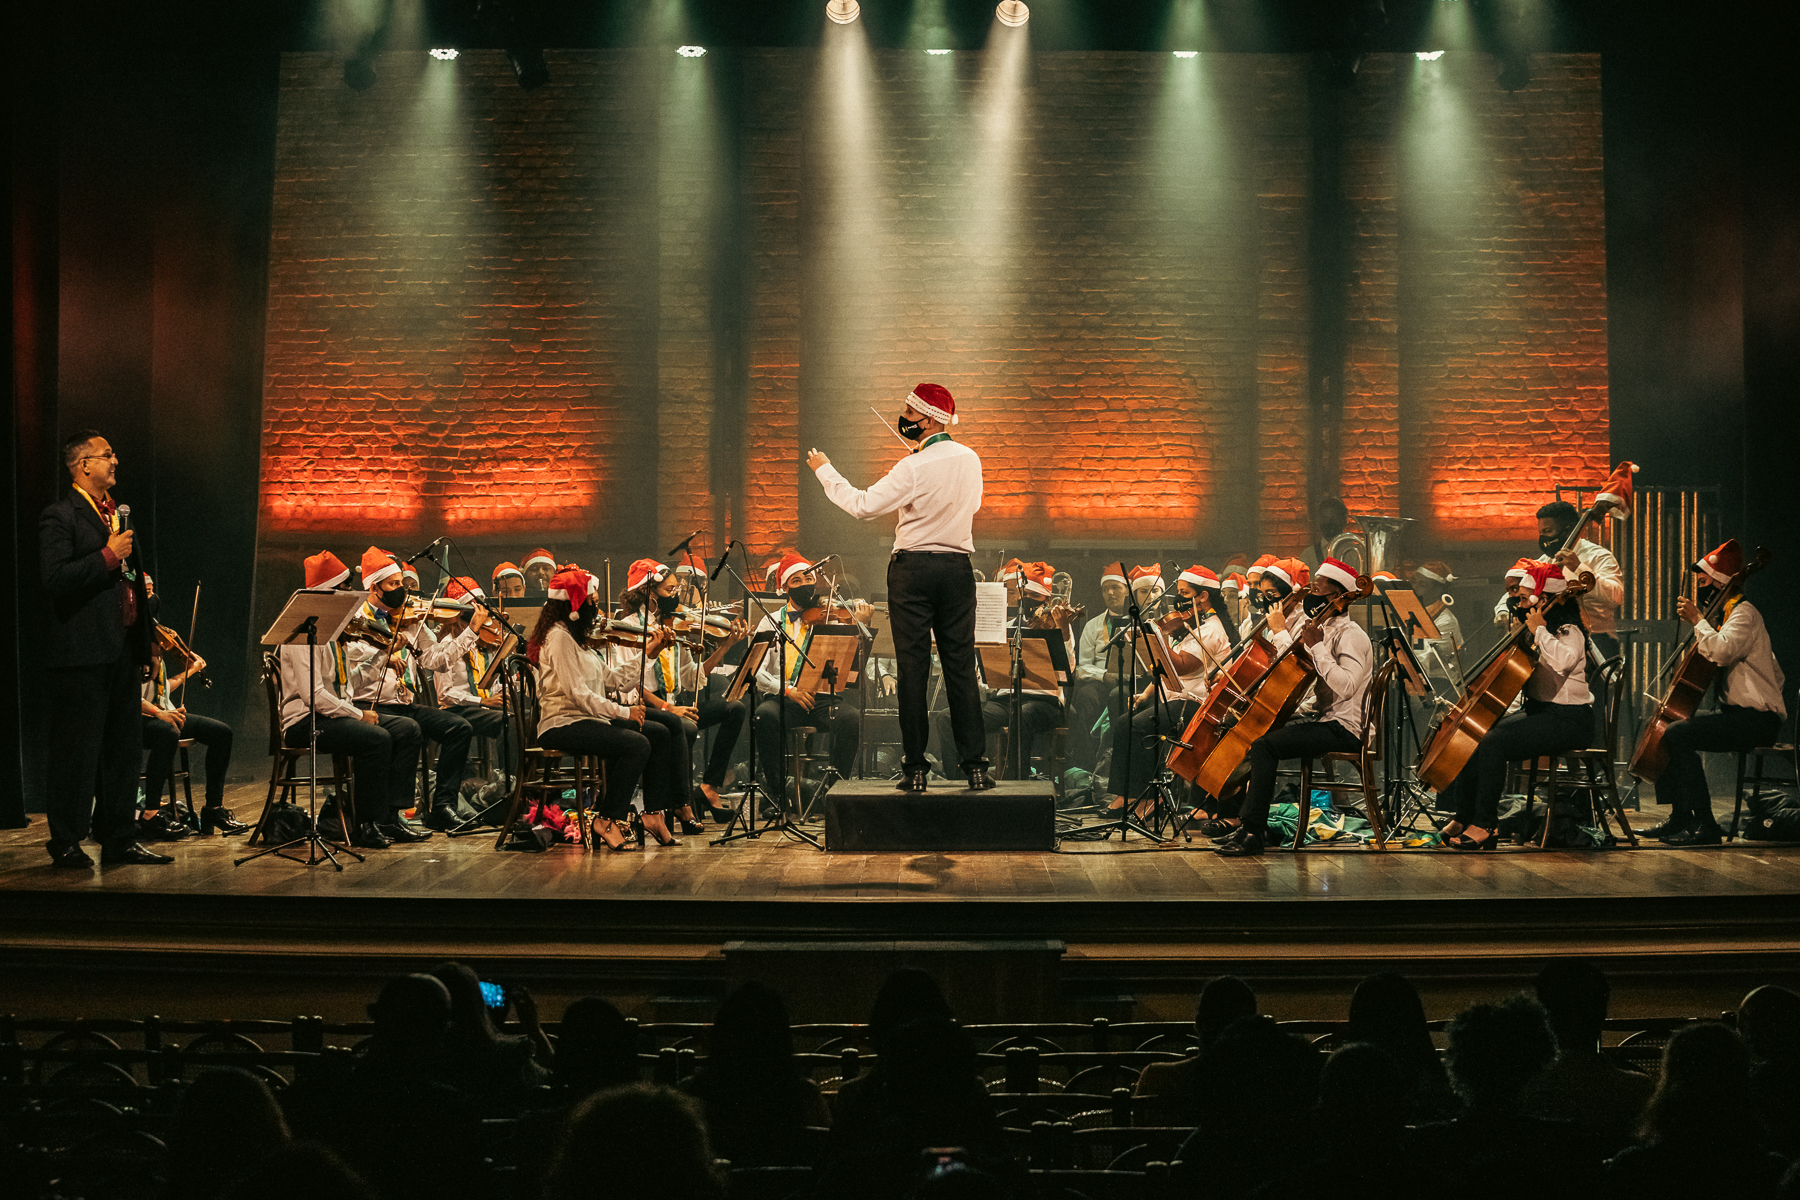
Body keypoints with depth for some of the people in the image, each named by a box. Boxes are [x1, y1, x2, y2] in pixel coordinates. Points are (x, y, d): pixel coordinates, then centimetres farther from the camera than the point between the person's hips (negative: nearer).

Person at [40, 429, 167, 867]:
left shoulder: (118, 514, 19)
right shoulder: (59, 517, -8)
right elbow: (55, 578, -20)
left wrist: (145, 640, 16)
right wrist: (107, 556, -19)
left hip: (123, 646, 8)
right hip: (84, 651, -8)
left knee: (123, 748, 11)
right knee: (77, 750, -2)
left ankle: (119, 839, 18)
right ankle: (66, 842, 7)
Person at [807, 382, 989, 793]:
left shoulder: (914, 468, -13)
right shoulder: (970, 460, 6)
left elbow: (862, 506, -13)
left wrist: (824, 471, -1)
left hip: (913, 567, -5)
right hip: (958, 566, 5)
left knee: (912, 669, 1)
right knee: (961, 668, 7)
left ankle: (916, 767, 3)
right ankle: (976, 766, 5)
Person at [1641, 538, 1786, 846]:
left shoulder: (1745, 614, -13)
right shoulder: (1729, 614, 18)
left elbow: (1720, 650, -35)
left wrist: (1697, 619, -20)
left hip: (1757, 719, -11)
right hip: (1736, 711, 11)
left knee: (1677, 734, -28)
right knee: (1664, 728, 16)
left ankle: (1705, 826, -25)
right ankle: (1680, 817, 16)